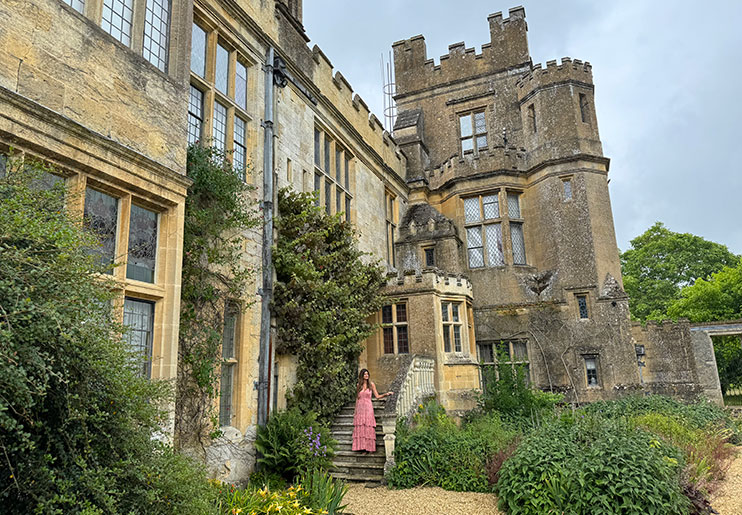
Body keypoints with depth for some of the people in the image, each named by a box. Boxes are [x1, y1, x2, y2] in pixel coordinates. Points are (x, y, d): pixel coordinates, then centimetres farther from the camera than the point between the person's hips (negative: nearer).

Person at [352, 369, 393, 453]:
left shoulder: (371, 384, 3)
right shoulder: (358, 385, 9)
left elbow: (377, 396, 3)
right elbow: (357, 398, 14)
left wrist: (386, 394, -11)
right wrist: (355, 410, 11)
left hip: (368, 408, -2)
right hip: (360, 408, 2)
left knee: (369, 427, -5)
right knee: (360, 428, -2)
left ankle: (370, 448, -1)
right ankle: (362, 447, 1)